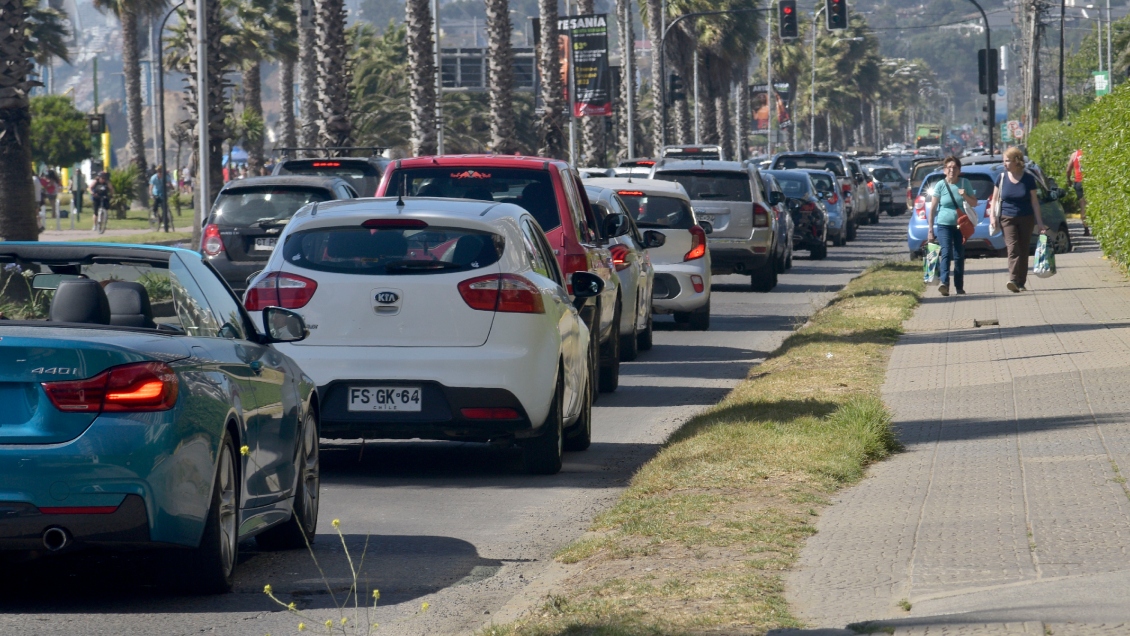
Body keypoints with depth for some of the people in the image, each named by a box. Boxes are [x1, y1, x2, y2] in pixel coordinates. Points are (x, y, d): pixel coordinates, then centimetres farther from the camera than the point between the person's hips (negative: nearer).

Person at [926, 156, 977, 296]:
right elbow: (932, 209, 0)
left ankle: (959, 287, 13)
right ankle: (944, 282, -33)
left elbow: (974, 203, 10)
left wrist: (965, 196, -11)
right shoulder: (940, 185, -4)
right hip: (944, 225, -3)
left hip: (961, 225, 3)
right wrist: (930, 230, -3)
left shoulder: (965, 183, 3)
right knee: (946, 252, -20)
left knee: (959, 256, 6)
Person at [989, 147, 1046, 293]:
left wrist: (1039, 222, -1)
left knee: (1024, 251, 4)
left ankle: (1021, 282, 13)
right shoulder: (1002, 178, 0)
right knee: (1013, 248, -15)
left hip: (1026, 219, 0)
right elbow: (994, 199, 8)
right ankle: (1013, 280, -25)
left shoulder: (1028, 178, -3)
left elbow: (1034, 201, 1)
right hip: (1008, 219, 0)